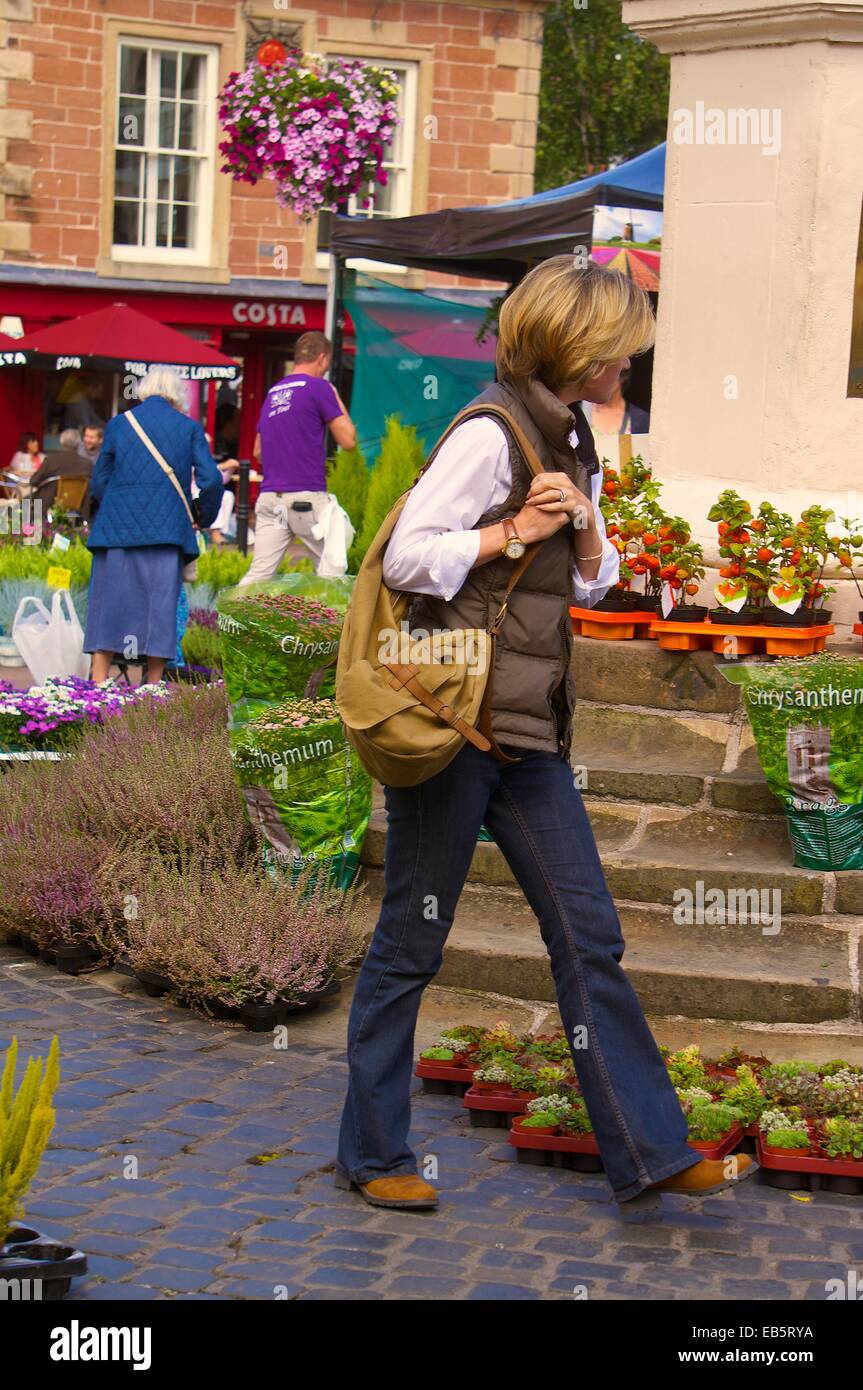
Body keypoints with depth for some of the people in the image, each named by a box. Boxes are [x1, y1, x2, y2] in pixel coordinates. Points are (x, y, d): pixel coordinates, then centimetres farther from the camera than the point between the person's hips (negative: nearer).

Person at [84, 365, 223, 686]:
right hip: (167, 528, -1)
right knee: (160, 600, 4)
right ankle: (153, 686, 5)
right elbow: (210, 479, -1)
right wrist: (204, 518, 15)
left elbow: (99, 482, 9)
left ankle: (99, 681, 2)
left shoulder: (118, 423, 7)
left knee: (110, 602, 5)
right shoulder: (189, 427, 5)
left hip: (117, 527, 1)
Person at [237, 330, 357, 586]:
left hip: (269, 497, 6)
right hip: (307, 496, -6)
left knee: (259, 572, 1)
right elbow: (348, 440, -3)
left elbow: (258, 451, 24)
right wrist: (337, 399, 10)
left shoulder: (273, 392, 17)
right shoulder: (319, 388, -4)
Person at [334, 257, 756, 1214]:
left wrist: (585, 526, -1)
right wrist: (516, 529, -14)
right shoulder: (492, 434, -13)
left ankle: (649, 1153, 8)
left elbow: (592, 582, 19)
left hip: (528, 730, 9)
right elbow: (406, 558, -17)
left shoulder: (572, 439, 14)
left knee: (588, 934, 5)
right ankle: (370, 1154, 15)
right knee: (411, 941, 2)